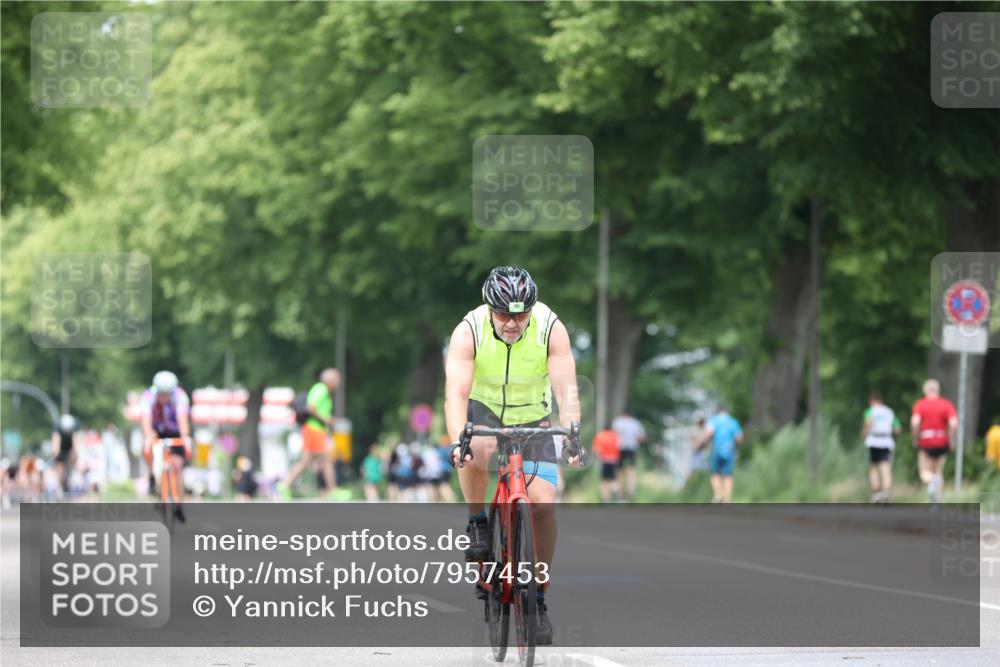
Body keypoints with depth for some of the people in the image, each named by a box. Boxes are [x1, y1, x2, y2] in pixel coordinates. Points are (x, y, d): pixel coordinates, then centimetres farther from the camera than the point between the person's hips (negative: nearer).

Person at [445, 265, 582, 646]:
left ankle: (538, 597, 1)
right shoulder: (469, 332, -25)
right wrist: (457, 440, -50)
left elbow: (566, 388, -30)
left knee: (543, 503, -15)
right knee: (476, 448, -37)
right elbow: (456, 392, -34)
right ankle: (476, 525, -11)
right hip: (484, 410, -1)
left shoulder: (551, 329, -23)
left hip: (532, 418, 1)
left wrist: (572, 436, -46)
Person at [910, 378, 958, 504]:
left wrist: (915, 438, -2)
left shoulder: (920, 404, -1)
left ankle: (931, 483, -29)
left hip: (925, 443, -2)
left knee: (925, 472, 6)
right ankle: (937, 503, 5)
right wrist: (951, 440, 1)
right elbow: (953, 424, -11)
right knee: (938, 472, 14)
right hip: (942, 442, 2)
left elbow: (915, 422, -15)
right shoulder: (947, 404, 2)